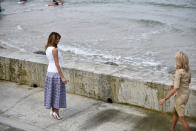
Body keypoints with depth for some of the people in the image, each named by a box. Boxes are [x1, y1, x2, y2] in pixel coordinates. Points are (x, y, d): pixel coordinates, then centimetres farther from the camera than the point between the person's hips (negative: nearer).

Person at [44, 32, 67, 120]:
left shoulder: (47, 48, 4)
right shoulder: (54, 50, -22)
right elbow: (57, 64, -20)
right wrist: (62, 77, -17)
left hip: (49, 72, 8)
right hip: (56, 73, -8)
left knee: (52, 92, 16)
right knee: (57, 93, 4)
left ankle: (52, 110, 24)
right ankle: (56, 112, 13)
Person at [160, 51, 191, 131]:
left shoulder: (178, 72, -29)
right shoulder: (188, 70, -3)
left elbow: (175, 89, -32)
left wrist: (165, 99, -25)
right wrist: (175, 85, 20)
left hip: (180, 97, -8)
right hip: (186, 95, 8)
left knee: (181, 118, 7)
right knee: (175, 112, 26)